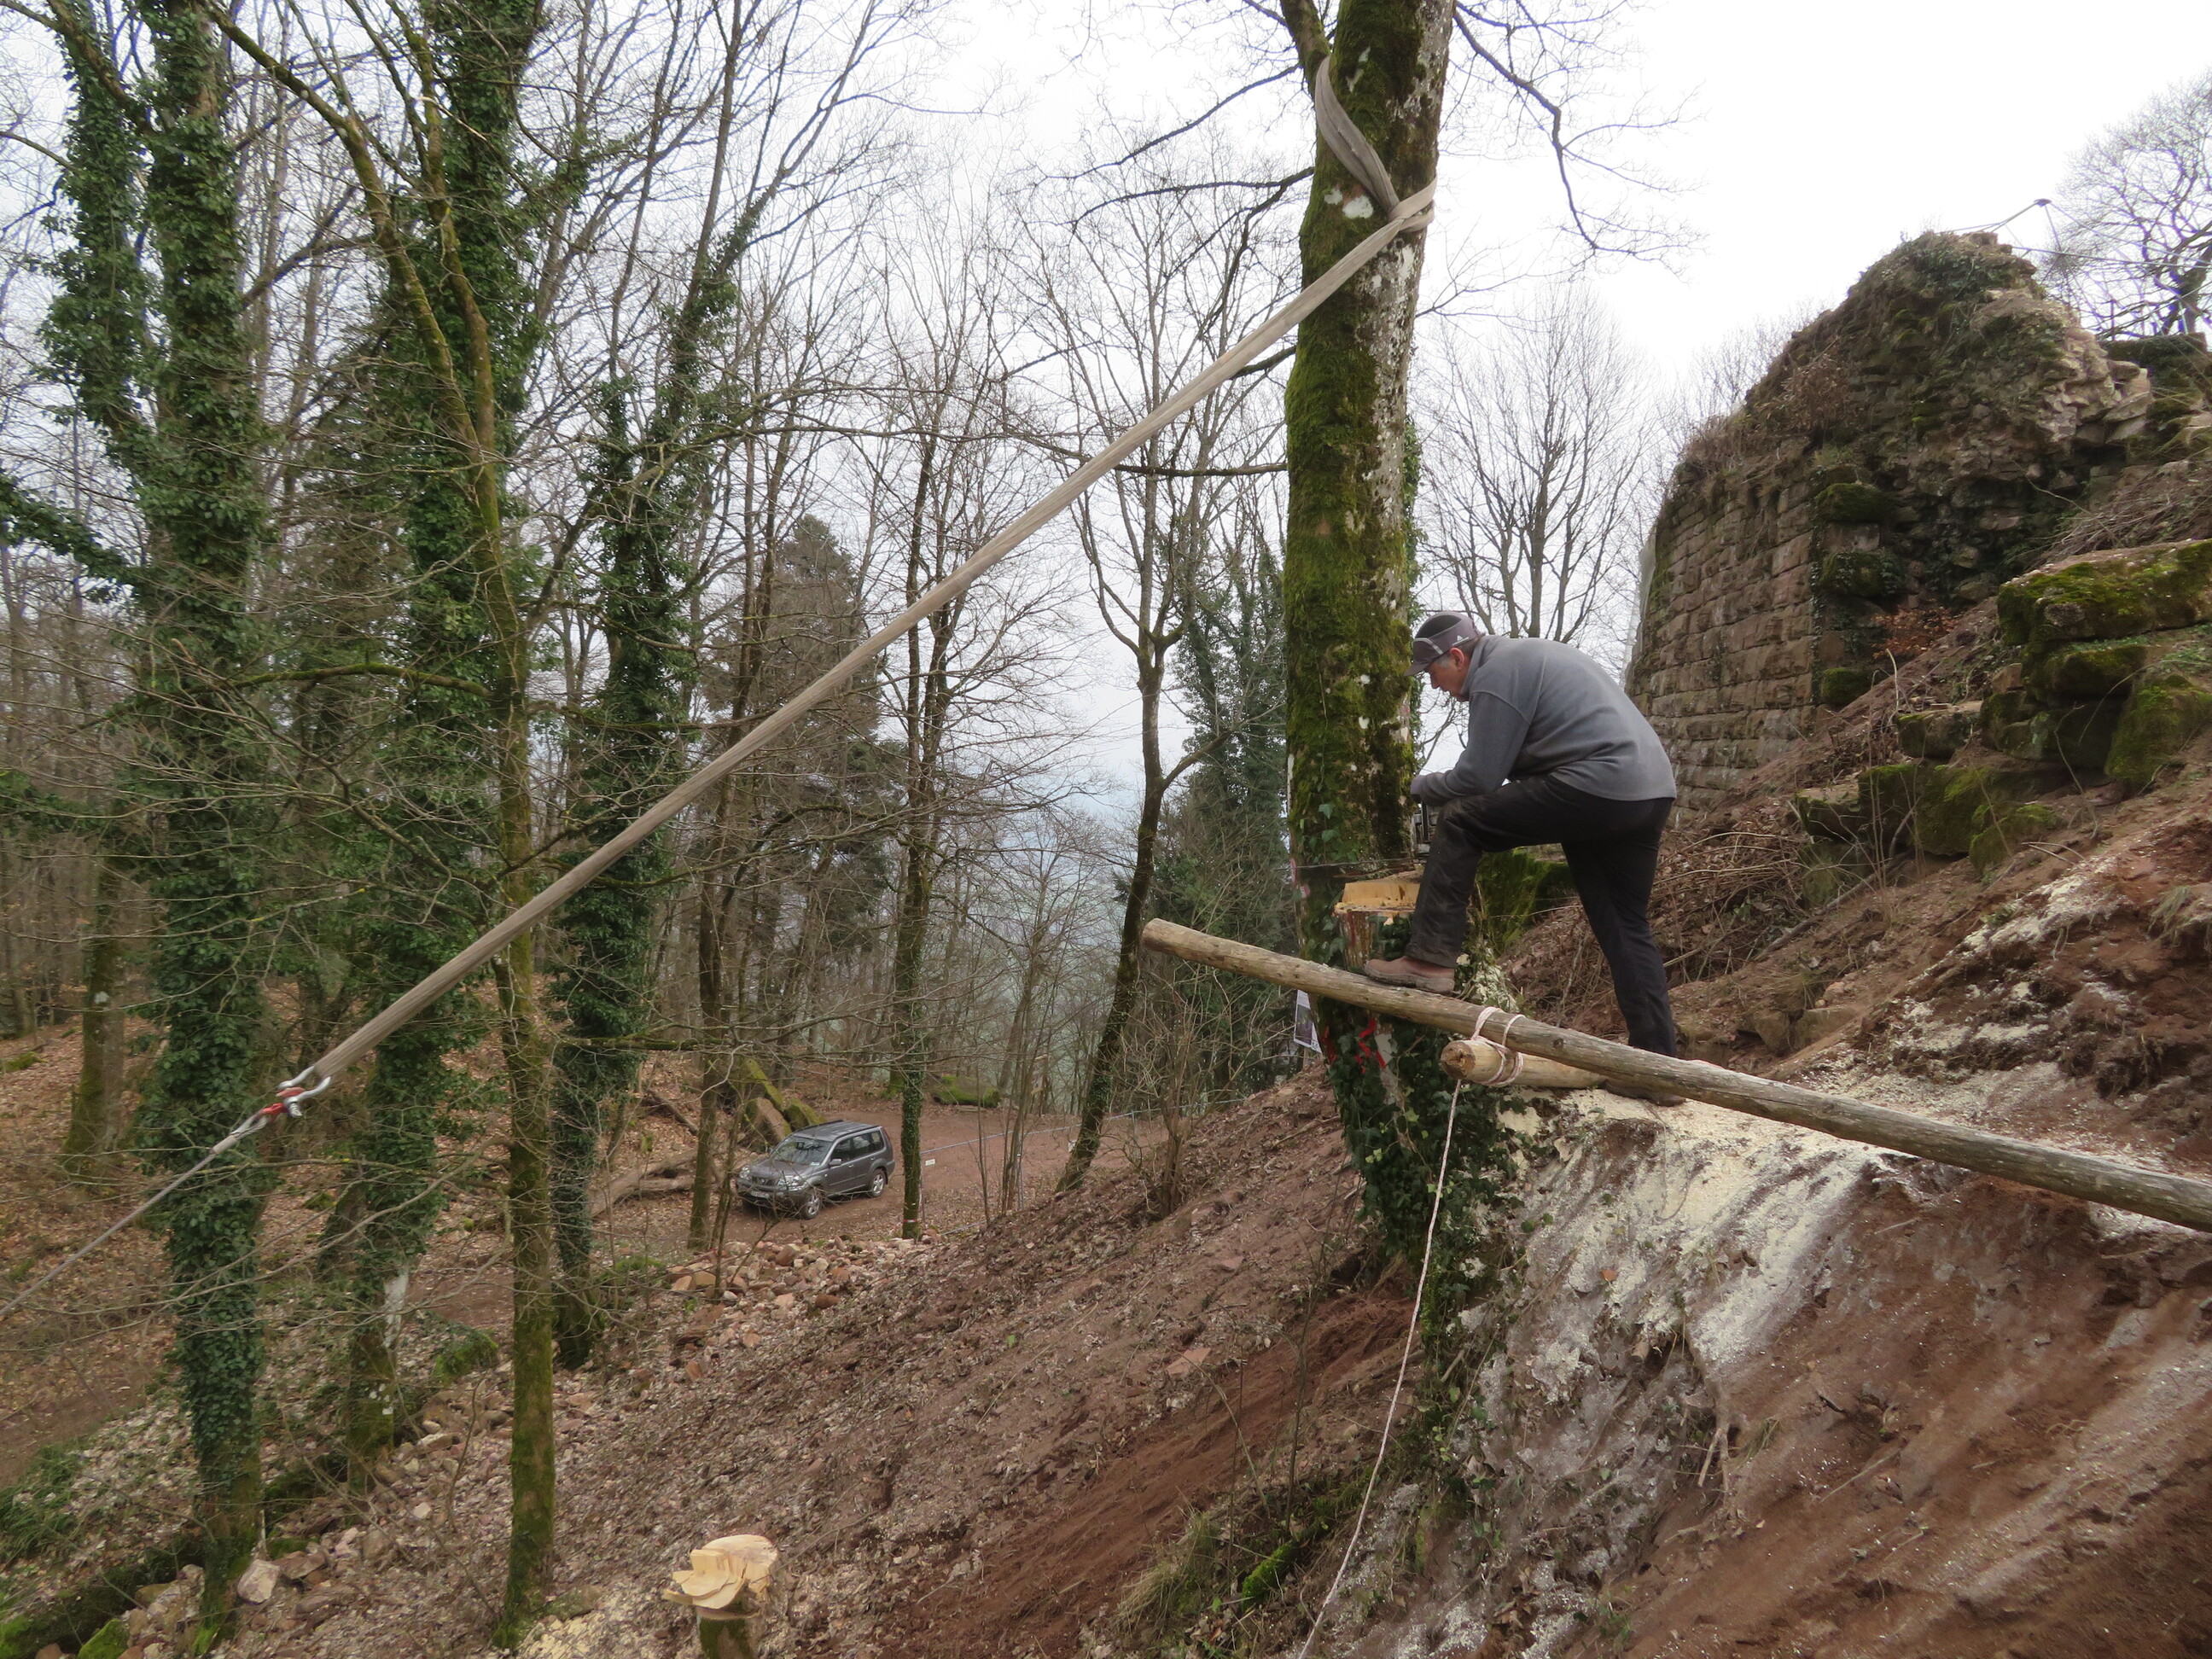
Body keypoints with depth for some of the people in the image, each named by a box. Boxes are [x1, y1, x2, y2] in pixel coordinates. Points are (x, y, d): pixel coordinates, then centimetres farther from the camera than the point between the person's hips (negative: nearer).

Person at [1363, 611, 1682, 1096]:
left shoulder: (1495, 675, -5)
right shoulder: (1528, 655, 26)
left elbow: (1476, 778, -7)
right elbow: (1508, 767, 29)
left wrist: (1419, 786, 10)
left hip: (1596, 785, -10)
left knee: (1458, 822, -6)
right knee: (1626, 928, 14)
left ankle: (1429, 960, -10)